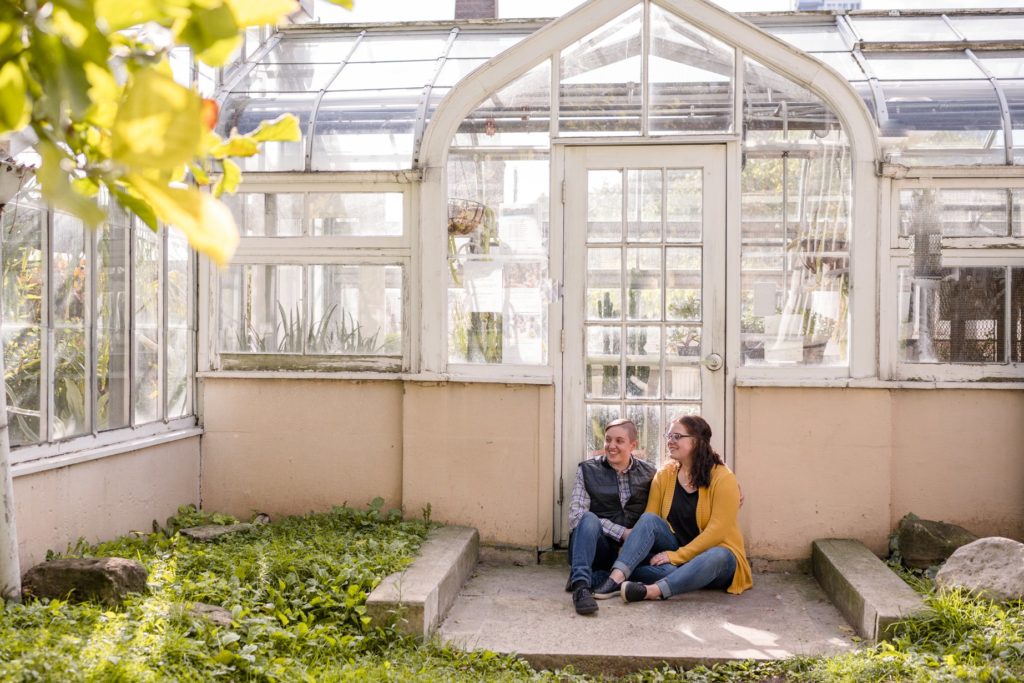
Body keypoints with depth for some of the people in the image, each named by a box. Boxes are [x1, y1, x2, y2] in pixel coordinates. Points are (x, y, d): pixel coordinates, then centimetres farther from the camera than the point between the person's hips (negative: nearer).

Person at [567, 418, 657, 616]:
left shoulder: (648, 473, 9)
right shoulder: (588, 470, 3)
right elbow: (576, 514, -8)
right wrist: (622, 532, -17)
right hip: (596, 546, -1)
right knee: (589, 518, -33)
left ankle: (583, 579, -30)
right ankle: (581, 584, -42)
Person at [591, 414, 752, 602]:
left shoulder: (722, 478, -12)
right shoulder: (664, 475, 2)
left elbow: (717, 529, -19)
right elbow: (648, 521, -3)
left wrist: (677, 556, -23)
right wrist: (630, 549, -21)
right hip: (674, 550, 4)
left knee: (717, 557, -37)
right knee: (649, 519, -21)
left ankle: (653, 590, -53)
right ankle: (617, 578, -40)